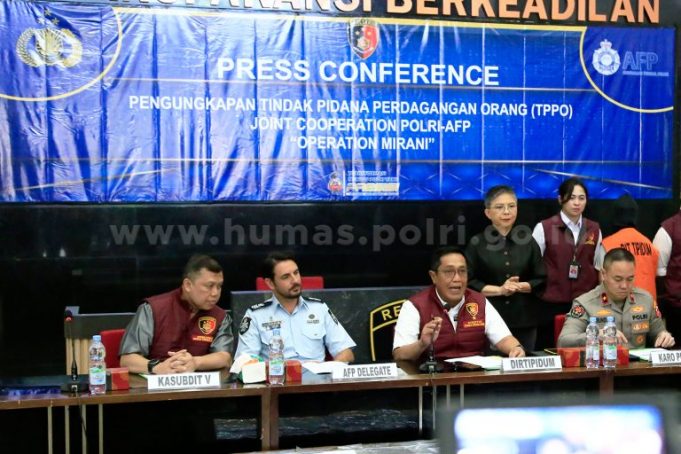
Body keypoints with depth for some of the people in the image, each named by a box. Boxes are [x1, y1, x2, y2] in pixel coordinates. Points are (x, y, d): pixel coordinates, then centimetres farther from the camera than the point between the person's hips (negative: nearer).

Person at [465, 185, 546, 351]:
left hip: (524, 320, 3)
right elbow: (468, 282, -4)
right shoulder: (477, 243, -1)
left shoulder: (527, 241, 9)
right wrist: (500, 290, -12)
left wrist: (519, 286, -10)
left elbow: (541, 280, 8)